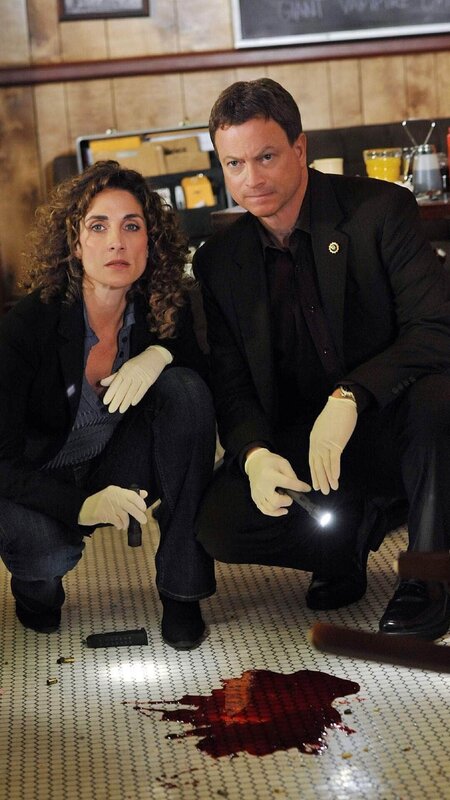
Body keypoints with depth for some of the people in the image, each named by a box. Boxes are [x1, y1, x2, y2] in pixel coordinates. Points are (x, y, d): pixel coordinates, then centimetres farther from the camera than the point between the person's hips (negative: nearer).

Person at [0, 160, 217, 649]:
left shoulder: (164, 311, -14)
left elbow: (209, 386, -2)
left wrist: (162, 354, -26)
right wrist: (79, 505, -42)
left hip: (115, 473, 4)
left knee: (185, 388, -23)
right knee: (50, 550, -38)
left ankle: (182, 590, -16)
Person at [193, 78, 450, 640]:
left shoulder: (380, 209, -9)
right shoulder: (219, 261, 3)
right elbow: (230, 385, 0)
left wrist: (349, 396, -34)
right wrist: (255, 455, -23)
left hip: (392, 424, -3)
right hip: (300, 446, 3)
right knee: (217, 524, -22)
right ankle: (355, 533, 9)